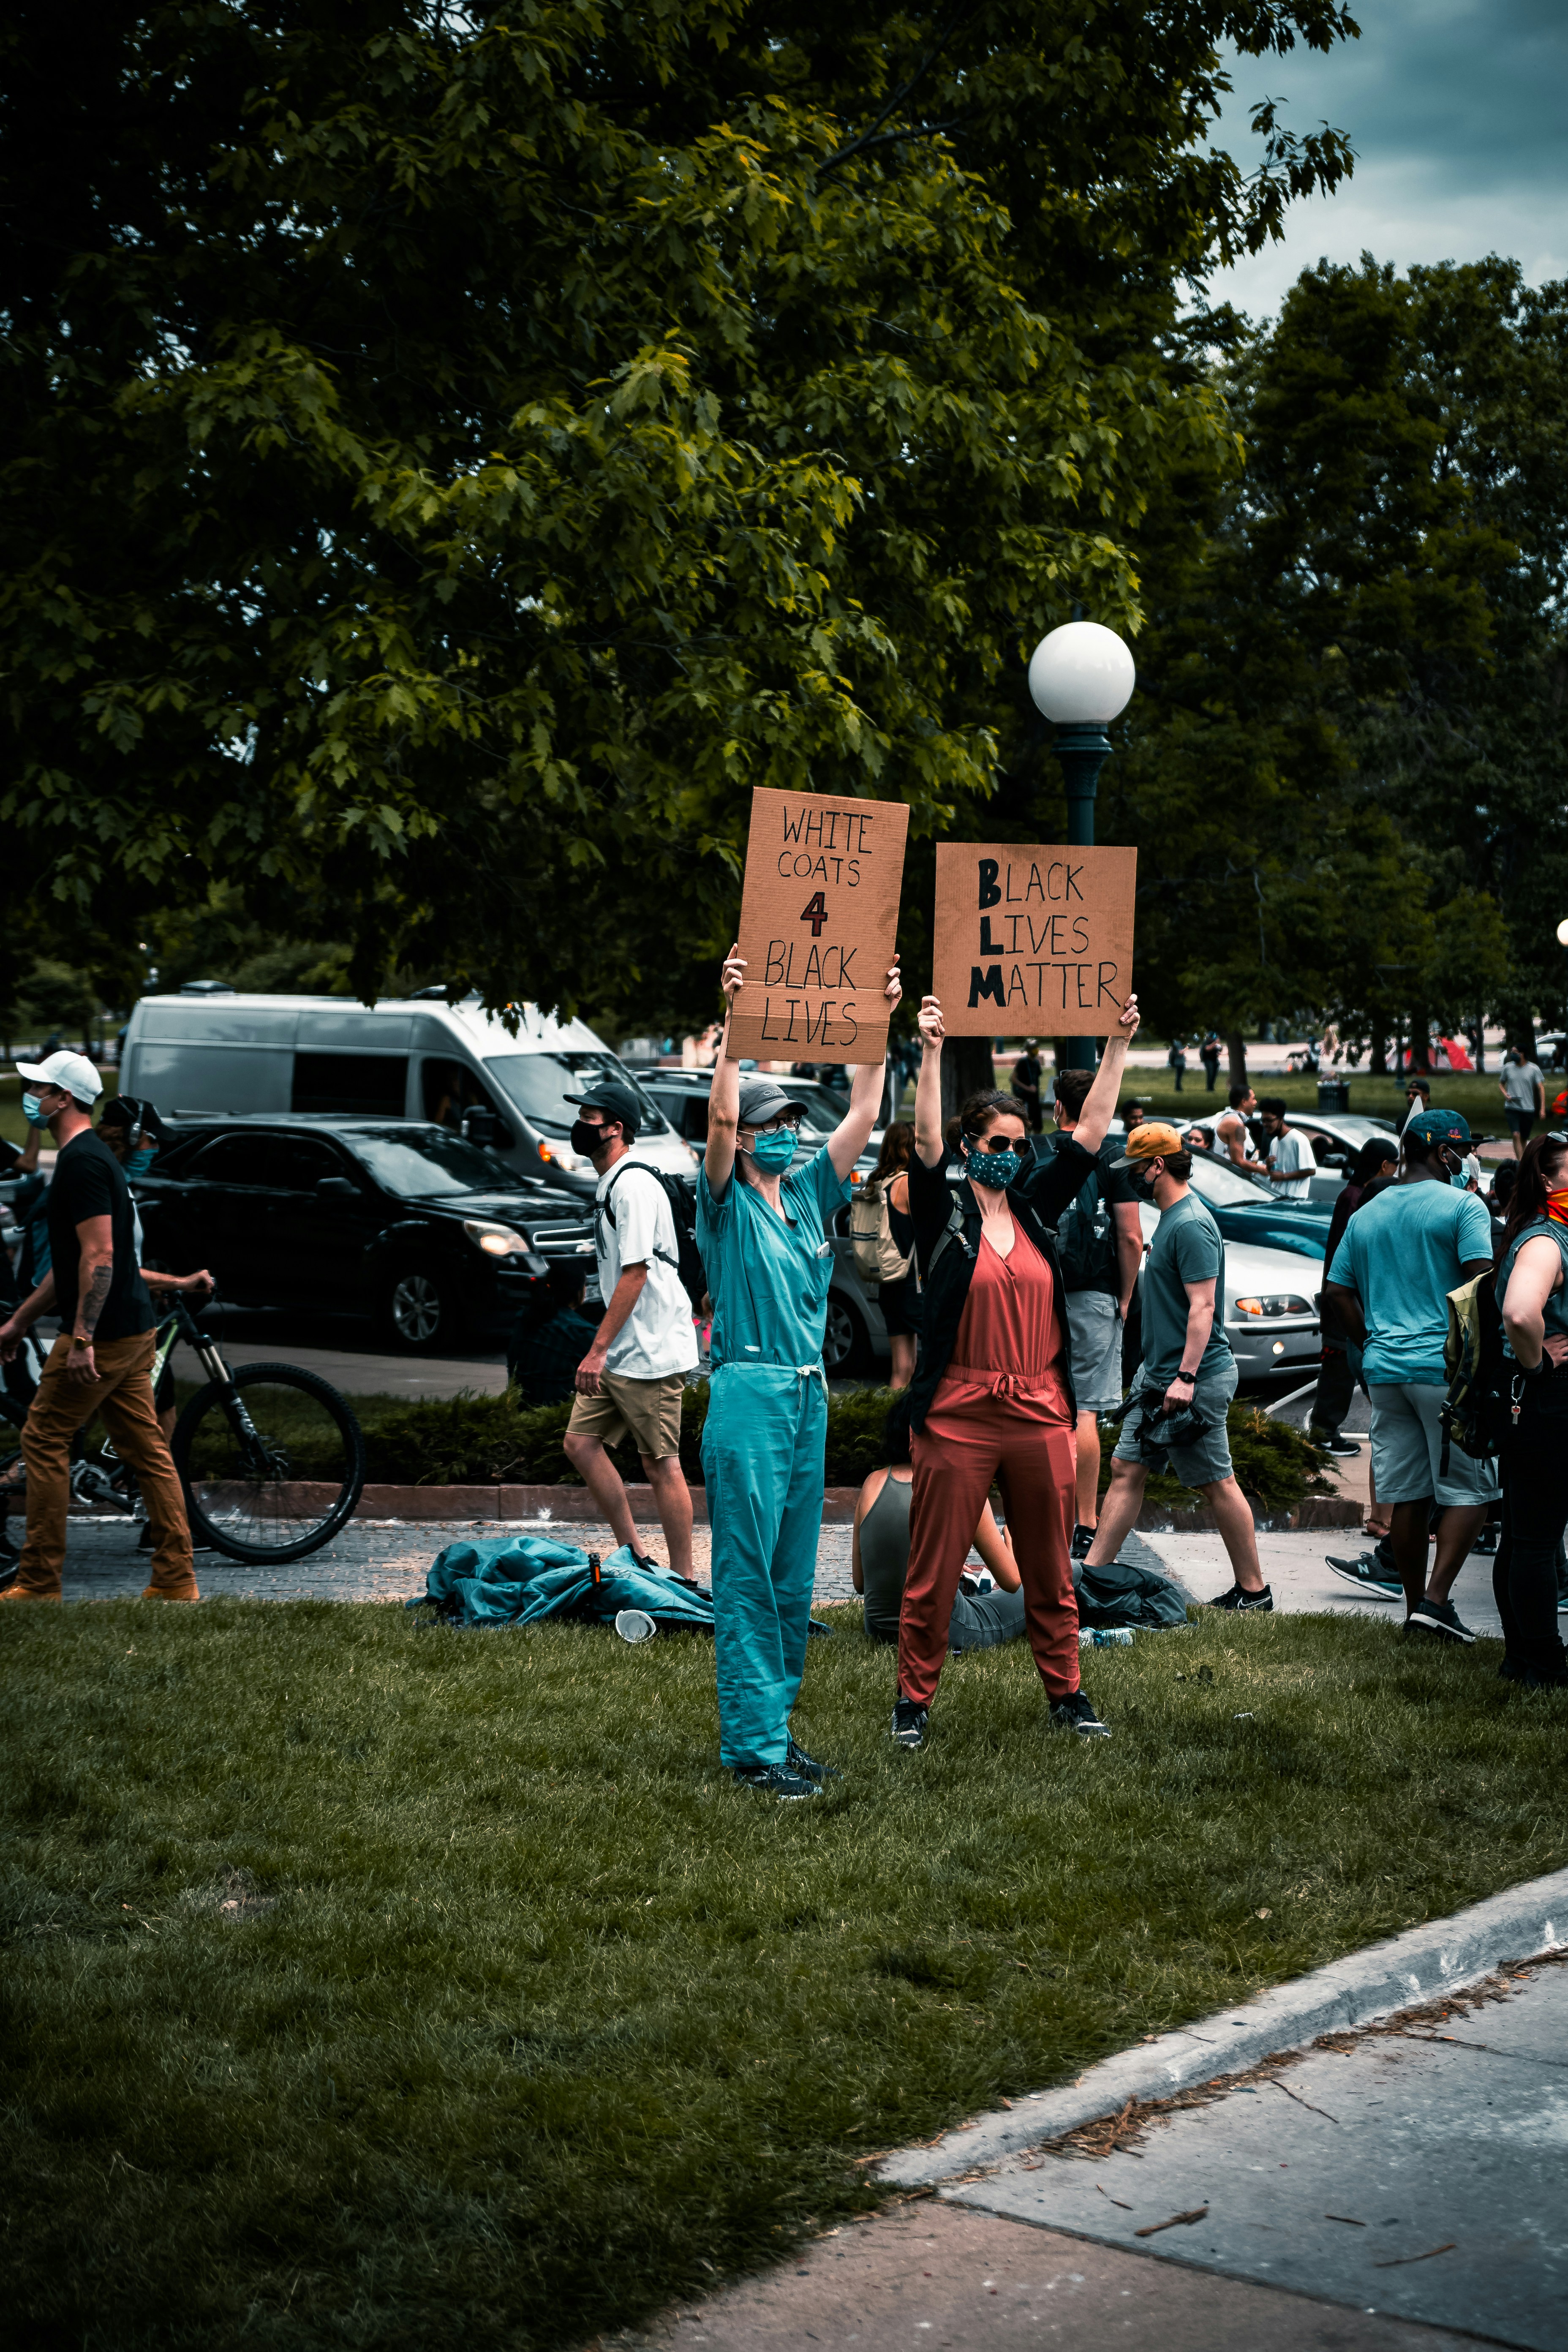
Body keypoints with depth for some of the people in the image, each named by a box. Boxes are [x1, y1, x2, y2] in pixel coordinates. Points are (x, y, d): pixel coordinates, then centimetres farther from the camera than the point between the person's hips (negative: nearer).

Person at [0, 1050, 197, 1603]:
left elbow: (99, 1255, -23)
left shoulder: (81, 1162, -15)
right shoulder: (91, 1155, 18)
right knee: (146, 1448, 8)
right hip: (133, 1330, 10)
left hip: (102, 1333, -10)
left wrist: (82, 1339, -25)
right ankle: (176, 1578, 8)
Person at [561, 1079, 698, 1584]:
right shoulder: (609, 1184, 16)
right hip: (618, 1352, 10)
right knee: (580, 1443, 7)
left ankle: (682, 1579, 4)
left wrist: (598, 1349, -21)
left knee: (661, 1465, -4)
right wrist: (601, 1351, 20)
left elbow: (635, 1275, -20)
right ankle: (634, 1556, 14)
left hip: (652, 1352, -10)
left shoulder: (634, 1184, -15)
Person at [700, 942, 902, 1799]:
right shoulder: (728, 1204, -3)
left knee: (793, 1579, 10)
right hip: (749, 1397, -7)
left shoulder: (809, 1193, 13)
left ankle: (775, 1726, 18)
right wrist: (736, 1022, -27)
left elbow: (863, 1115, 10)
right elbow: (719, 1119, -20)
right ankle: (752, 1745, -4)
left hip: (809, 1398, 7)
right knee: (748, 1580, -6)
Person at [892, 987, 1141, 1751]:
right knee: (934, 1571, 2)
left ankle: (1067, 1693, 22)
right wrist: (932, 1054, -24)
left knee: (1050, 1569, 12)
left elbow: (1090, 1131, 9)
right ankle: (914, 1698, 12)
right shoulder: (944, 1214, -1)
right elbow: (926, 1143, -16)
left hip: (1041, 1415, 4)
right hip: (957, 1416, -4)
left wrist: (1118, 1048, 4)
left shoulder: (1037, 1208, 11)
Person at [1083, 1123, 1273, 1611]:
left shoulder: (1191, 1225, -17)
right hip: (1160, 1375, 10)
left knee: (1217, 1484, -2)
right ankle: (1092, 1572, 11)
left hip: (1194, 1381, -10)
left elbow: (1202, 1306, -23)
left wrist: (1185, 1378, -26)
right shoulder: (1171, 1218, 14)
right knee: (1126, 1469, 8)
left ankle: (1254, 1590, 7)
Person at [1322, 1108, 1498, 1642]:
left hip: (1384, 1370, 6)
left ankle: (1416, 1605, 16)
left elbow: (1336, 1292, 13)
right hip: (1447, 1368, -6)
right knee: (1467, 1490, 1)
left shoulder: (1365, 1215, 13)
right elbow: (1481, 1282, -15)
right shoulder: (1462, 1206, -6)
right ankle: (1435, 1599, -9)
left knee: (1407, 1496, 11)